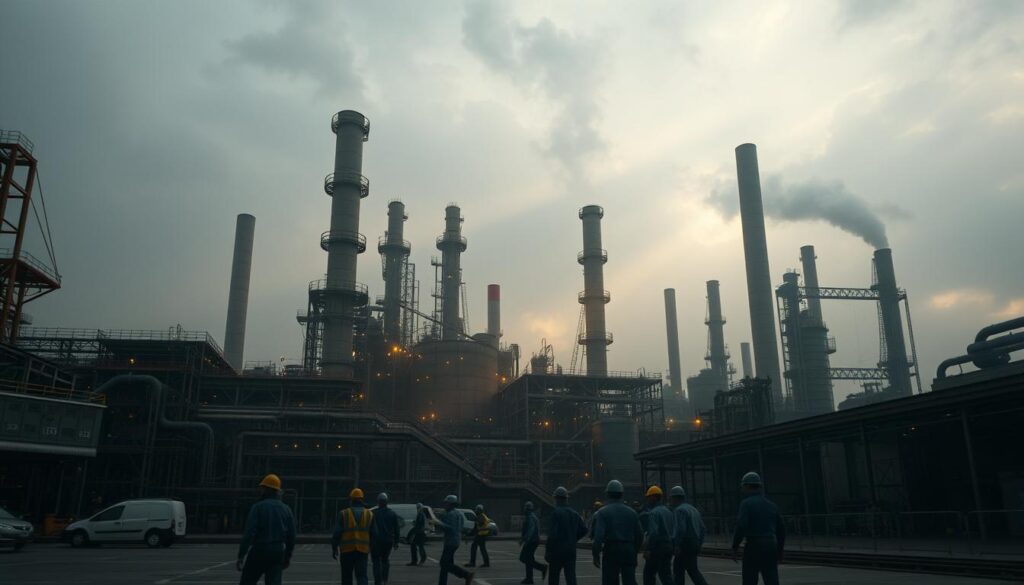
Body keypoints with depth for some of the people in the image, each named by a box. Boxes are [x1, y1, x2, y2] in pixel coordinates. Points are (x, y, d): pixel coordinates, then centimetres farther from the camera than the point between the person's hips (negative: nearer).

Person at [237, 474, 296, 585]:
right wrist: (288, 555, 19)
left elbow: (249, 533, -14)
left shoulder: (258, 507, -6)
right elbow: (291, 535, 9)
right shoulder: (286, 509, 8)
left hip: (259, 551, -4)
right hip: (278, 552, 4)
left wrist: (241, 556, -13)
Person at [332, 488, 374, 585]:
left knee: (346, 577, 14)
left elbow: (337, 533, -4)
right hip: (363, 550, 1)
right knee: (362, 576, -3)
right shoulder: (370, 514, 4)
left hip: (347, 549, -1)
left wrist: (334, 548, 6)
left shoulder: (343, 514, -2)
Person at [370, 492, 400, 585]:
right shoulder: (392, 514, 4)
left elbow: (370, 529, -6)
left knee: (377, 562, 2)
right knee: (386, 560, 19)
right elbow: (396, 529, 7)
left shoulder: (373, 514, -7)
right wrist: (396, 542, 13)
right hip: (389, 541, 3)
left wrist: (368, 542, 0)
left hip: (376, 542, -3)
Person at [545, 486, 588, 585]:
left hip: (557, 551, -5)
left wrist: (547, 551, -11)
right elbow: (583, 530, 11)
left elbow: (552, 534, -18)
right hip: (571, 551, 5)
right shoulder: (574, 513, 8)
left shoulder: (556, 513, -12)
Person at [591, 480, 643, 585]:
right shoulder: (631, 512, 8)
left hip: (611, 551, -3)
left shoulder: (603, 512, -5)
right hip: (628, 551, 3)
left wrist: (596, 554, -9)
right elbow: (639, 535, 9)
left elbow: (599, 535, -15)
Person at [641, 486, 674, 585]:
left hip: (657, 547, -7)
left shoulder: (653, 512, -12)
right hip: (668, 546, 8)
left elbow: (653, 532, -22)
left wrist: (647, 549, -21)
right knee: (666, 575, 6)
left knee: (648, 573, 7)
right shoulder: (668, 512, 14)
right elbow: (673, 530, 15)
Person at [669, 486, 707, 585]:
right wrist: (699, 545, 19)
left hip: (685, 545, -9)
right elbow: (701, 528, 15)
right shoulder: (692, 509, 16)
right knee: (677, 568, 13)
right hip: (694, 543, 9)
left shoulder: (679, 510, -12)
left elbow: (680, 529, -24)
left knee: (692, 570, -1)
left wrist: (676, 545, -22)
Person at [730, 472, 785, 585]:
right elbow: (781, 529, 15)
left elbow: (741, 526, -18)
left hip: (753, 547, -5)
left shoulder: (746, 503, -6)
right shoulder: (771, 505, 14)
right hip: (770, 546, 5)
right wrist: (779, 551, 24)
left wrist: (735, 546, -8)